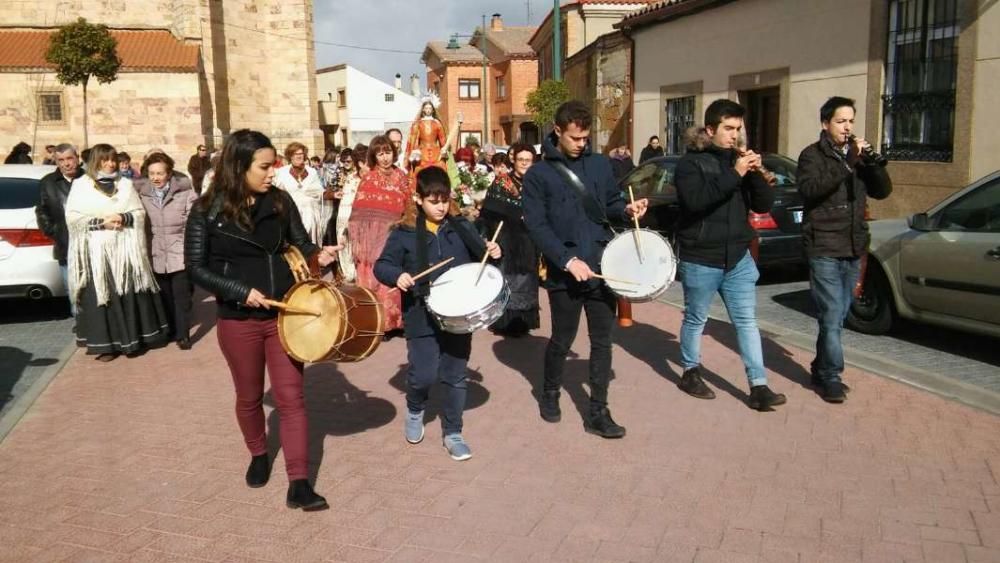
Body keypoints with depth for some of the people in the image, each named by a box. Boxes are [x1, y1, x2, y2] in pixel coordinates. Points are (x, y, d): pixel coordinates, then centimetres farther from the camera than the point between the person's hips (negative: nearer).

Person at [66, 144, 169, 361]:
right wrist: (101, 223, -14)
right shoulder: (81, 185, 3)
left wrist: (124, 218, -12)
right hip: (96, 250, -2)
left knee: (129, 293, 3)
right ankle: (104, 343, 6)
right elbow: (73, 217, -4)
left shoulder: (126, 184, 12)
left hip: (125, 248, 2)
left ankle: (132, 338, 14)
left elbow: (140, 212, 8)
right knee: (100, 295, -1)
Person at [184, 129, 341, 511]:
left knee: (291, 397, 2)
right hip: (238, 320, -1)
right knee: (249, 396, 16)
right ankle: (258, 454, 43)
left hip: (285, 314, 2)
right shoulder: (207, 211, -8)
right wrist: (241, 291, -18)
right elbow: (196, 266, -7)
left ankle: (299, 484, 6)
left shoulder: (280, 201, -1)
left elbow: (299, 243, 7)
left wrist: (317, 254, -16)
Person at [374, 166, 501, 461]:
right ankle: (415, 410, 30)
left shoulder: (462, 228, 4)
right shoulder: (404, 234, -3)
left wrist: (491, 253, -10)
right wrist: (397, 275, -21)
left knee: (456, 377, 9)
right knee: (423, 376, -5)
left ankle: (452, 433, 25)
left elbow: (480, 258, 12)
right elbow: (381, 266, -1)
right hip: (422, 318, -2)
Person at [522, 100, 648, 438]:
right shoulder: (537, 175, -3)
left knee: (602, 341, 5)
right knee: (562, 340, 10)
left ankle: (598, 413, 14)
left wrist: (627, 209, -5)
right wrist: (568, 260, -20)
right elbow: (537, 226, -10)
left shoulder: (600, 164, 8)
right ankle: (550, 394, 35)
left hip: (602, 266, 4)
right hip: (564, 272, -3)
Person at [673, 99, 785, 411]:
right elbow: (694, 200, -25)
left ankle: (759, 387, 6)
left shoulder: (739, 159, 10)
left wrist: (755, 174, -11)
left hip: (738, 257, 5)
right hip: (700, 259, -5)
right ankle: (690, 373, 27)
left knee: (747, 321, 3)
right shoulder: (691, 162, -6)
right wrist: (733, 175, -28)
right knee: (696, 319, 9)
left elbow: (764, 205, 6)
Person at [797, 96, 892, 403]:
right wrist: (847, 164, -26)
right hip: (824, 248, -6)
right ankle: (831, 376, -1)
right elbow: (809, 189, -20)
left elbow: (883, 190, 8)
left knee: (838, 316, 11)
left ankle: (821, 368, 23)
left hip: (853, 248, 6)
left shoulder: (858, 154, 15)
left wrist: (872, 161, -9)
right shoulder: (812, 155, -2)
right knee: (832, 316, -10)